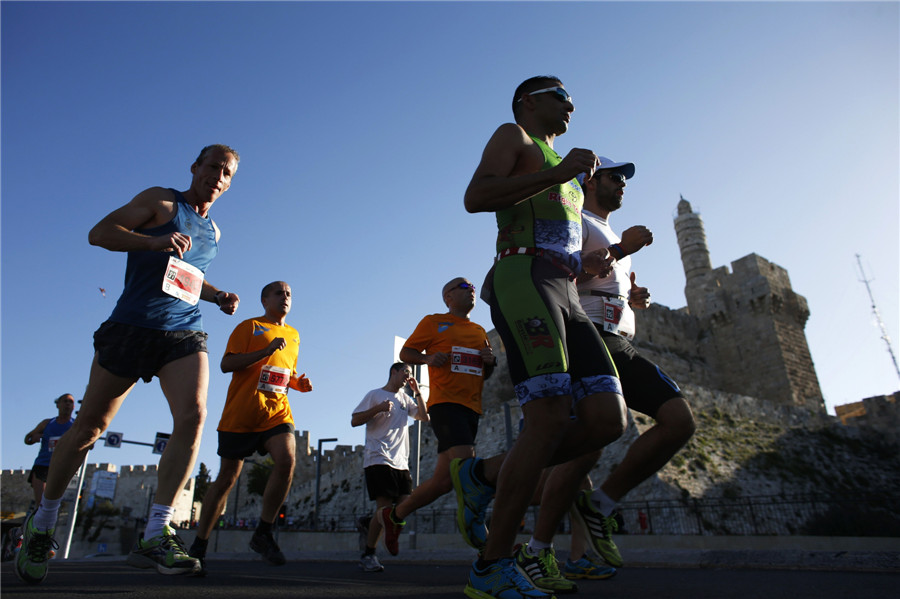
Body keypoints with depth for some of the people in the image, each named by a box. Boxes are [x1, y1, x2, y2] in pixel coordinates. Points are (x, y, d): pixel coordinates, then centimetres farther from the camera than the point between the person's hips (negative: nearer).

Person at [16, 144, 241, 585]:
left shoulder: (212, 231, 21)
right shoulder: (160, 201, 5)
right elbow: (99, 232, -3)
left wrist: (218, 296, 14)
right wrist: (154, 240, -19)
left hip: (185, 332, 4)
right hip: (132, 326, -4)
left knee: (193, 414, -20)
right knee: (90, 425, 5)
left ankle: (155, 536, -18)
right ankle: (41, 525, 27)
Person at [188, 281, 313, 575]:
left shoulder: (293, 335, 20)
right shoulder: (249, 327, 4)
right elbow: (226, 364, -6)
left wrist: (299, 382, 7)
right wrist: (266, 350, -18)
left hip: (277, 412, 4)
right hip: (241, 413, -3)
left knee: (287, 458, -23)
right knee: (227, 477, 2)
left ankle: (263, 534, -8)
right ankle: (199, 546, 19)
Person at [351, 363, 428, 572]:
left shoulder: (405, 398, 22)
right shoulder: (375, 395, 3)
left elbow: (424, 417, 15)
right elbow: (354, 421, -2)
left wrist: (417, 392, 9)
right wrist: (378, 408, -16)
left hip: (400, 461, 6)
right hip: (379, 459, -6)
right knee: (384, 507, -12)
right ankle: (368, 555, 3)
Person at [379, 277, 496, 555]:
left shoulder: (480, 332, 23)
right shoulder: (434, 322, 7)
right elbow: (405, 353, 6)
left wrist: (490, 362, 6)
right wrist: (428, 358, -14)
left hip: (471, 408, 7)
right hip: (445, 404, -6)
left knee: (444, 480, 6)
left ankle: (395, 515, 26)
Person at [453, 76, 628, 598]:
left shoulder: (566, 174, 38)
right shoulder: (512, 136, 14)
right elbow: (476, 196, -7)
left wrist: (585, 264, 17)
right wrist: (560, 172, -8)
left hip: (566, 295, 9)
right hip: (524, 277, -8)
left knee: (608, 420, -8)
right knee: (552, 418, -22)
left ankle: (486, 474, 4)